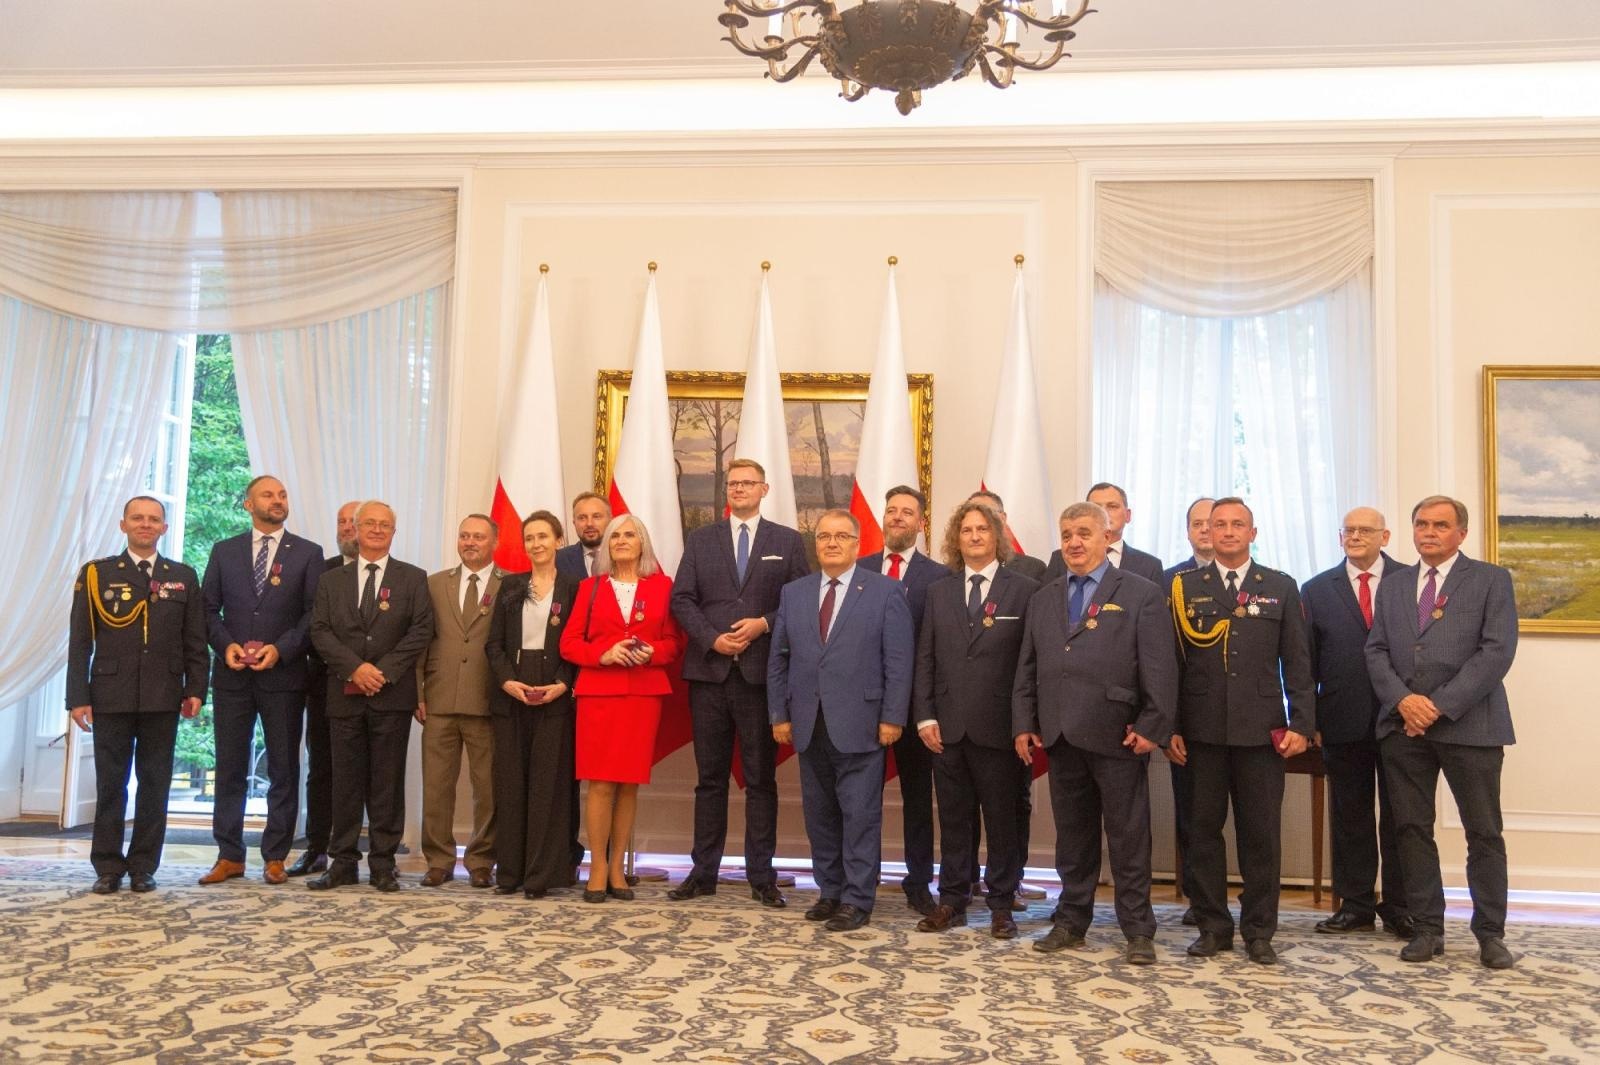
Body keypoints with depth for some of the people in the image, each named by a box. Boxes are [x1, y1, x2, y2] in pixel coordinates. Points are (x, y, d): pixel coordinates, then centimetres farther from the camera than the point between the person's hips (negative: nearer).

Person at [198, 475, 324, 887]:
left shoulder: (308, 553, 3)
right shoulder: (224, 551, 10)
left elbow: (314, 614, -2)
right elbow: (209, 609, 8)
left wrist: (281, 649, -13)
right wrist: (225, 644, -8)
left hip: (284, 675, -2)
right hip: (232, 675, 2)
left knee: (283, 770, 4)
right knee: (230, 768, 6)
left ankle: (275, 857, 12)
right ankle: (230, 856, 15)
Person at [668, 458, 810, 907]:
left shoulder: (788, 541, 7)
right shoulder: (700, 539, 11)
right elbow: (681, 598, 4)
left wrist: (763, 624, -13)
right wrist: (712, 639, -9)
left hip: (762, 672, -1)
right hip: (709, 670, 2)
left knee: (761, 779, 4)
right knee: (710, 778, 8)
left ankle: (761, 877, 12)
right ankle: (703, 873, 16)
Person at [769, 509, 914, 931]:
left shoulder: (885, 592, -1)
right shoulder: (793, 593, 11)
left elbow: (898, 660, -5)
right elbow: (778, 659, 11)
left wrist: (892, 717, -10)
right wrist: (779, 714, 6)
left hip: (859, 724, -4)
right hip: (809, 724, 4)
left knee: (860, 814, 1)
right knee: (819, 813, 11)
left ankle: (857, 900, 11)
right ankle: (830, 891, 24)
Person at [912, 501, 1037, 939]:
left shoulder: (1024, 591, -1)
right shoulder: (939, 592, 10)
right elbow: (925, 660, 9)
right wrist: (925, 716, 0)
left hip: (998, 727, -3)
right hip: (947, 727, 3)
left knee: (1002, 818, 7)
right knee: (953, 818, 11)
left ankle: (1002, 906, 19)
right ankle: (952, 901, 22)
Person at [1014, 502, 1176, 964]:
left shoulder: (1141, 594, -1)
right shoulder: (1043, 600, 14)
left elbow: (1159, 668, -6)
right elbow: (1027, 669, 14)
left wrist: (1153, 726, -13)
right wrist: (1024, 724, 7)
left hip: (1116, 736, -4)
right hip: (1061, 736, 4)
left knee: (1128, 838, 5)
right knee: (1072, 835, 13)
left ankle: (1137, 930, 17)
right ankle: (1071, 921, 24)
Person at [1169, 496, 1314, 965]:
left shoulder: (1281, 588, 8)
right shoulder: (1185, 587, 6)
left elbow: (1297, 663, 6)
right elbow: (1174, 661, 4)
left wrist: (1301, 724, -2)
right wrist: (1171, 727, -1)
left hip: (1261, 730, 0)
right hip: (1202, 730, 0)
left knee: (1261, 834, 5)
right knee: (1204, 831, 6)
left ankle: (1259, 931, 18)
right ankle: (1213, 927, 18)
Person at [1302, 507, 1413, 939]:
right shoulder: (1317, 590, 6)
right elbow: (1306, 661, 4)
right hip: (1344, 722, 1)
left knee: (1400, 818, 8)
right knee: (1349, 818, 10)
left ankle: (1399, 907, 19)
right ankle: (1355, 905, 20)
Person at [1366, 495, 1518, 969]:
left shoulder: (1491, 580, 3)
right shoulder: (1392, 585, 15)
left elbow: (1497, 651, -7)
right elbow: (1376, 650, 9)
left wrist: (1441, 706, -14)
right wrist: (1402, 700, -9)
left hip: (1469, 723, -3)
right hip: (1404, 726, 4)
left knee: (1484, 832, 4)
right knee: (1412, 828, 6)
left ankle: (1490, 933, 17)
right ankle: (1428, 928, 15)